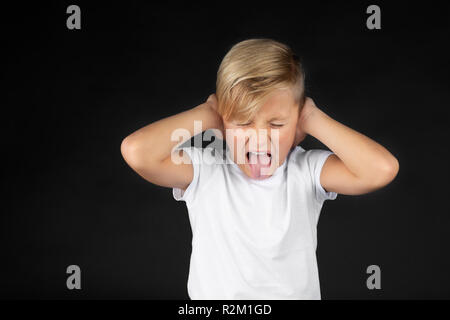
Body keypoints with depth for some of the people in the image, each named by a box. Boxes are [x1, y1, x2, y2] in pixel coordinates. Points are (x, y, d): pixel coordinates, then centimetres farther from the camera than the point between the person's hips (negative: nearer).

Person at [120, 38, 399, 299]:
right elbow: (137, 152, -22)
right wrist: (206, 115, -12)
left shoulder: (308, 170, -5)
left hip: (297, 293, 1)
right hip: (213, 292, 0)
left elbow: (382, 168, -17)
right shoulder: (204, 170, -7)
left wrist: (315, 120, -11)